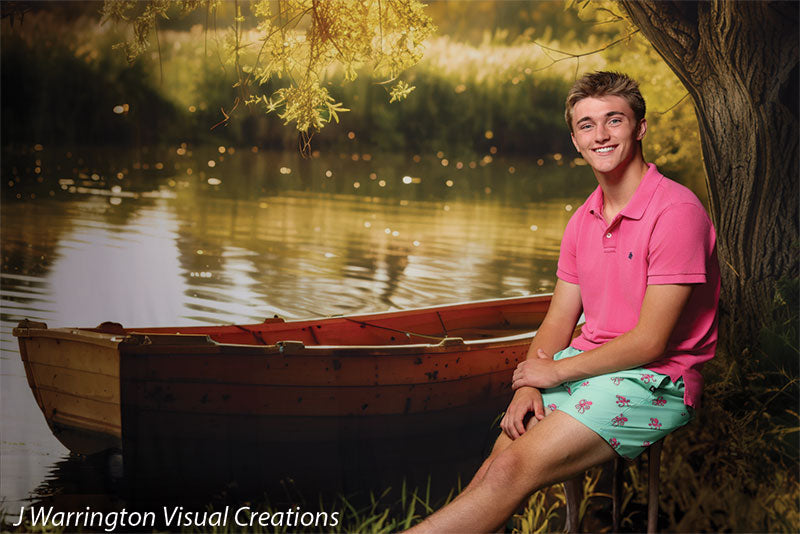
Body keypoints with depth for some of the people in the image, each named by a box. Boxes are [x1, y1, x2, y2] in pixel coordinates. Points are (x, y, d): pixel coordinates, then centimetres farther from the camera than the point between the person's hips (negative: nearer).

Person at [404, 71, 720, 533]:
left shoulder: (676, 210, -15)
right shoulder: (583, 220, 12)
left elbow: (650, 342, -17)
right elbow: (560, 320, 13)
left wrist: (553, 372, -9)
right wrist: (527, 385, -7)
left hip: (653, 383, -7)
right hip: (586, 367, 7)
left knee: (516, 469, -22)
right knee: (503, 457, -17)